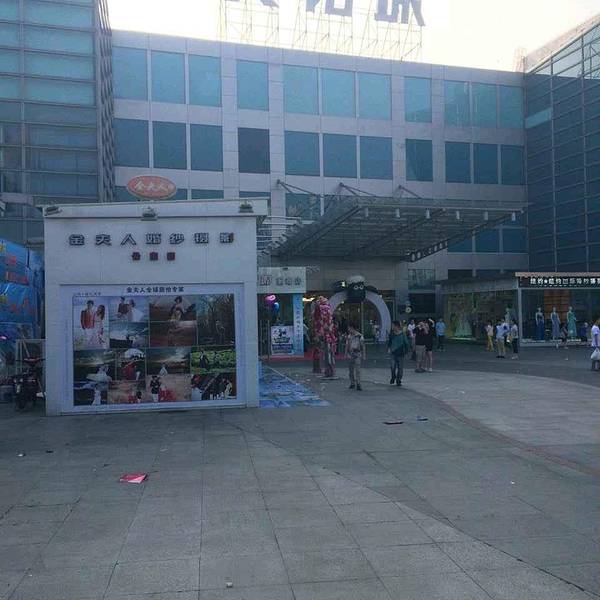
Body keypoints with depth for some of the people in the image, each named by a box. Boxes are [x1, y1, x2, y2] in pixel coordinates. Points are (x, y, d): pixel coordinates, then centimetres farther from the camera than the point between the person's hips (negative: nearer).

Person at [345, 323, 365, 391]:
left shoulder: (360, 336, -5)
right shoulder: (349, 336, 8)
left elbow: (363, 347, -2)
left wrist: (364, 356, -2)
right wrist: (346, 354, 10)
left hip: (357, 355, -4)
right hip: (350, 355, 5)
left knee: (357, 370, -10)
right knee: (351, 370, 8)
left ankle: (358, 385, -9)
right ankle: (352, 383, 20)